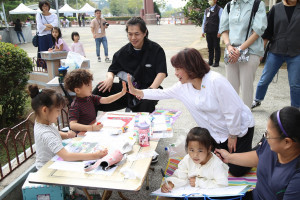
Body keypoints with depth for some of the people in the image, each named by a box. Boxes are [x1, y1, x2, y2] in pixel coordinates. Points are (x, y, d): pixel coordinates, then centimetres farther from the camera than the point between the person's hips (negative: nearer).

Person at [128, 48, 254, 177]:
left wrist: (233, 136, -16)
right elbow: (163, 93, 4)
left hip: (240, 127, -6)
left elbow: (233, 110, -25)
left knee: (237, 170, -3)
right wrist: (137, 92, -1)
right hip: (219, 132, 6)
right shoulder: (184, 86, -5)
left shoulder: (216, 81, -29)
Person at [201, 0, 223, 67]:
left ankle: (216, 62, 8)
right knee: (210, 47, 10)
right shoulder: (207, 10, 15)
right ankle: (210, 61, 18)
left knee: (216, 47, 1)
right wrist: (203, 31, 12)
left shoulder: (219, 9, -1)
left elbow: (221, 21, -7)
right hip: (208, 32, 5)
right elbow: (204, 21, 18)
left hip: (215, 32, -5)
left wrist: (219, 32, -13)